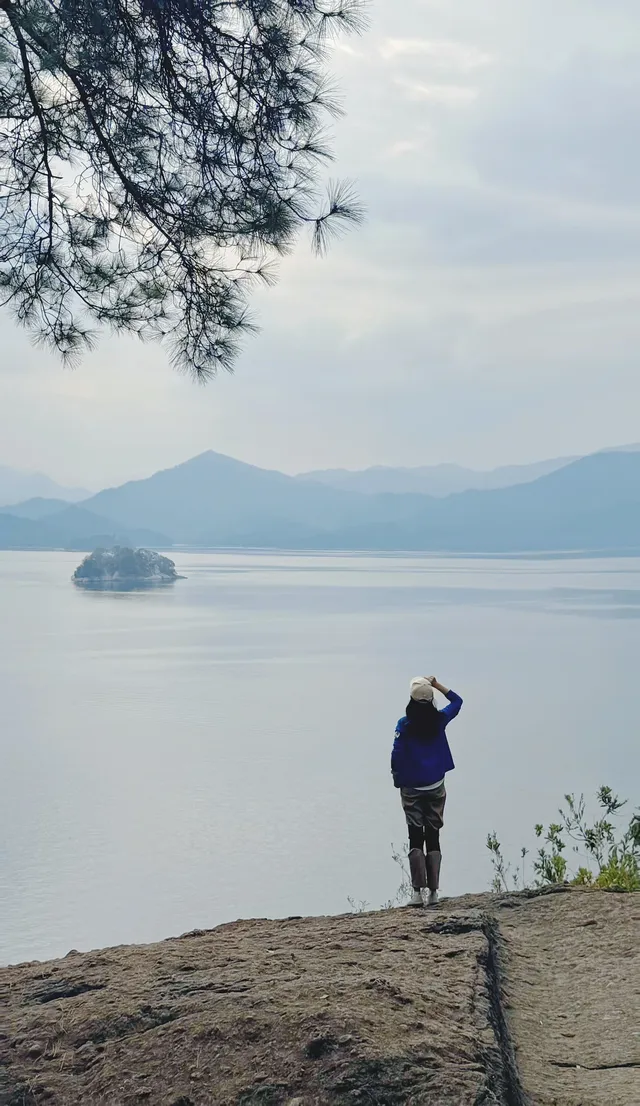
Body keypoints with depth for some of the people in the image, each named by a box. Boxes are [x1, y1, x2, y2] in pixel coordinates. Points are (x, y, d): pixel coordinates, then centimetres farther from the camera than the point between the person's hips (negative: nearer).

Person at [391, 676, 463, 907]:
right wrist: (436, 684, 10)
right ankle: (433, 892, 4)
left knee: (416, 840, 3)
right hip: (436, 788, 2)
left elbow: (397, 755, -10)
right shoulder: (439, 720, -4)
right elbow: (457, 701, 14)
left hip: (412, 789, -2)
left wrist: (398, 780, 4)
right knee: (433, 838, 7)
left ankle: (420, 891, -5)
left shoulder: (405, 724, -11)